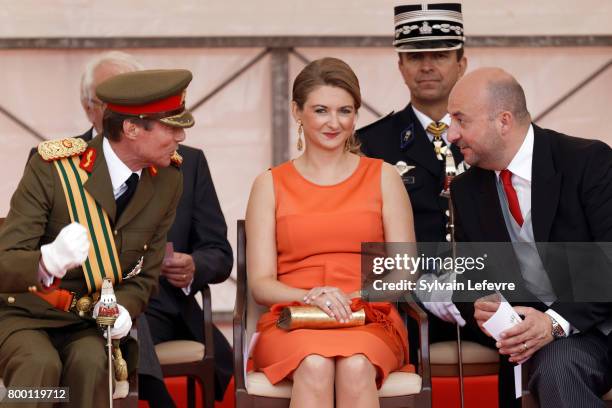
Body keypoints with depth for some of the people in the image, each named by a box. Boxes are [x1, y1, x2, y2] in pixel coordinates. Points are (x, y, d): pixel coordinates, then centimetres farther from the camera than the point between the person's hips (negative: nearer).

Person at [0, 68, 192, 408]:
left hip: (91, 325, 3)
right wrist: (48, 261, -44)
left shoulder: (167, 181, -2)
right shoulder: (51, 170, -17)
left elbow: (145, 275, 5)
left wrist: (122, 309, -18)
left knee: (91, 362, -31)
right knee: (41, 365, -35)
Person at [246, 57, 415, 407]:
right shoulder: (270, 185, 12)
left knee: (355, 367, -35)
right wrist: (311, 297, -16)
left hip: (370, 323, 0)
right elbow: (261, 284, 5)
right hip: (292, 324, 0)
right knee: (314, 366, -35)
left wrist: (355, 299, -13)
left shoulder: (383, 178, 12)